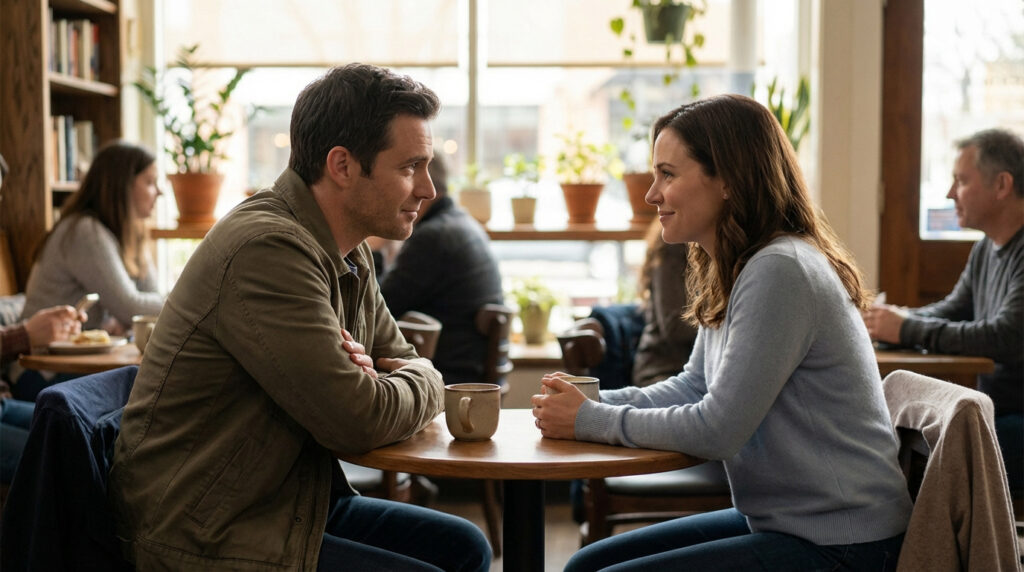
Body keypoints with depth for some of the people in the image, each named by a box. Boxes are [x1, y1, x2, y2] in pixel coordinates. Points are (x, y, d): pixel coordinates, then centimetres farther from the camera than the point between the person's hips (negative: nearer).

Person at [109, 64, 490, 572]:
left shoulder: (350, 256, 8)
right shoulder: (268, 249, -24)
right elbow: (357, 420, -27)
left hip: (292, 501, 9)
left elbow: (409, 364, 13)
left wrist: (366, 376, -11)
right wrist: (423, 384, -5)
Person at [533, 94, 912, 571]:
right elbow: (694, 386, 14)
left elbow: (717, 429, -23)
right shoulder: (731, 272, 9)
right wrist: (593, 403, -1)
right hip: (780, 521, 9)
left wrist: (591, 420, -12)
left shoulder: (780, 273, -23)